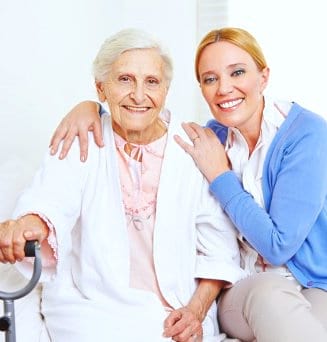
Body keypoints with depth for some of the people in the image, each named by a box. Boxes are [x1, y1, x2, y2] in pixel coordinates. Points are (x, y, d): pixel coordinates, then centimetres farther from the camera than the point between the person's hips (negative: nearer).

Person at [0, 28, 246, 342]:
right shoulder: (80, 143, 1)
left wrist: (197, 310, -8)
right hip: (92, 303, 0)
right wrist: (32, 224, -41)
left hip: (178, 312, 1)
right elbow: (51, 200, -19)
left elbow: (219, 250, 4)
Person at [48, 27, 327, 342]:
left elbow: (278, 246, -18)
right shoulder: (216, 135, 3)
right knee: (270, 293, -34)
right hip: (243, 289, 3)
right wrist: (89, 107, -4)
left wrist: (219, 175, -13)